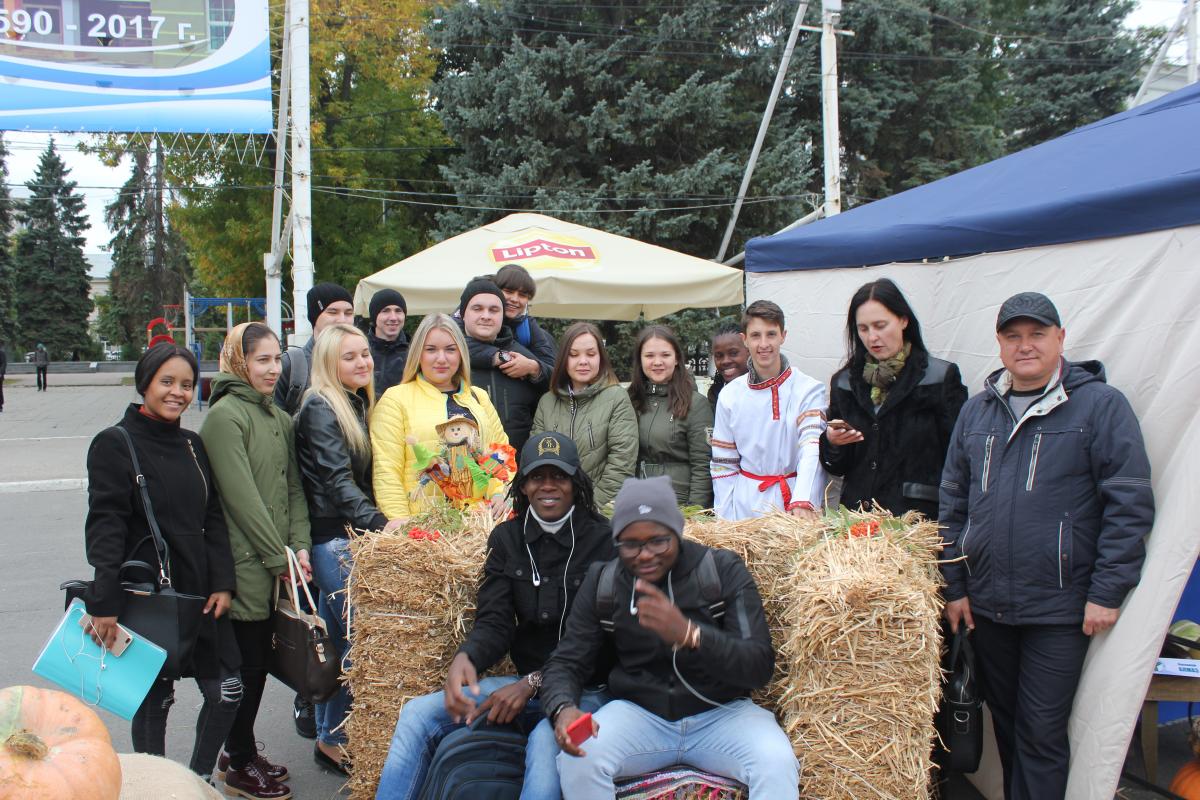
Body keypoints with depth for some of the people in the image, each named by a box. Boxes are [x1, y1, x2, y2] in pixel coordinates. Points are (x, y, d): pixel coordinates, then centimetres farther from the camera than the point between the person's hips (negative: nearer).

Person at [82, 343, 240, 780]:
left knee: (226, 690, 6)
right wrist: (105, 602, -20)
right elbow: (105, 526, -14)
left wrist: (222, 582, 1)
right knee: (155, 699, 5)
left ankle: (198, 780, 25)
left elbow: (213, 519, 11)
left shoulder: (193, 445, 11)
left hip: (199, 590, 6)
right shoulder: (115, 444, -8)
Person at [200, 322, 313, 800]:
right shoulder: (224, 415, -12)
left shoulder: (279, 418, 14)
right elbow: (242, 496, -16)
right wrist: (280, 558, -14)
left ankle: (239, 752, 29)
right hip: (244, 563, -7)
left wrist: (299, 545, -2)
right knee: (247, 662, 3)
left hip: (276, 562, 7)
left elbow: (293, 487, 11)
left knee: (259, 660, 14)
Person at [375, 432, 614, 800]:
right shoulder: (507, 538, 7)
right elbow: (494, 622, 0)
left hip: (589, 687, -5)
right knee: (418, 714, -9)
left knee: (547, 742, -37)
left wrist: (535, 682, -21)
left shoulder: (605, 540, -10)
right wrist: (465, 658, -23)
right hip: (525, 682, 5)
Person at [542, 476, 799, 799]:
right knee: (577, 759, -27)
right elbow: (566, 662, 2)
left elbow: (760, 666, -16)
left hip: (720, 713, -2)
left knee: (777, 763, -31)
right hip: (638, 713, 2)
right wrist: (563, 708, -24)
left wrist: (687, 633, -35)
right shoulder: (602, 581, 1)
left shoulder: (723, 570, -8)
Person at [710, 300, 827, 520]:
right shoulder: (730, 395, 6)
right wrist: (725, 523, 1)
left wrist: (802, 502, -32)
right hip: (746, 506, 2)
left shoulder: (809, 389, -3)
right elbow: (723, 465, 8)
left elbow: (812, 450, -16)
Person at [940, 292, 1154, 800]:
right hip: (987, 605, 5)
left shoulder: (1100, 405, -6)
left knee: (1042, 733, -1)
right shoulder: (977, 411, 9)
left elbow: (1130, 504, -8)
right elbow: (953, 502, 12)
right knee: (1005, 721, 16)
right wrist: (954, 585, 8)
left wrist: (1107, 592, -12)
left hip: (1060, 607, -5)